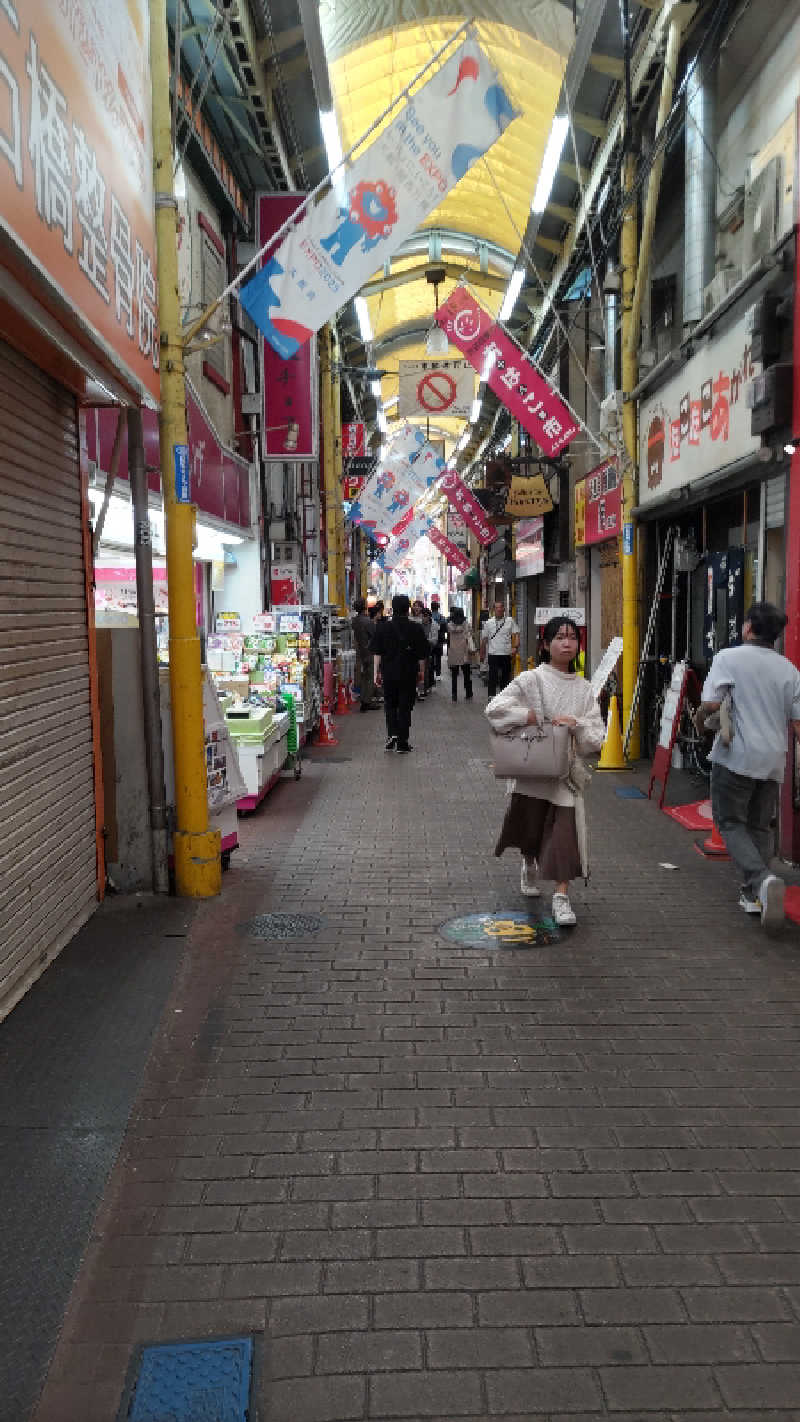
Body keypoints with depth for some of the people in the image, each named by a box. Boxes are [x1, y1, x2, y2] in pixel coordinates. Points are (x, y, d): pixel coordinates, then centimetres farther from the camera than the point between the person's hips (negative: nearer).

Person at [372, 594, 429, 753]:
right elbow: (422, 655, 0)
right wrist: (421, 672, 11)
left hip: (389, 673, 1)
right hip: (408, 674, -1)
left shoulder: (382, 628, -2)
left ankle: (392, 735, -1)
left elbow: (377, 653, 0)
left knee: (390, 704, 17)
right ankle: (402, 743, 6)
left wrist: (377, 672, 6)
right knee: (405, 707, 5)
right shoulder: (416, 629, -4)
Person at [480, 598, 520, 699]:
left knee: (505, 676, 8)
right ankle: (491, 695, -4)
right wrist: (482, 654, 11)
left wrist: (515, 647, -17)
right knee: (493, 675, -7)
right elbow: (484, 639, 11)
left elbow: (516, 634, -1)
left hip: (506, 654, 1)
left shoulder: (510, 621, 5)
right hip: (493, 654, -1)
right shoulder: (488, 622, 7)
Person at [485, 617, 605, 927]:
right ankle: (529, 866, 47)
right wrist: (536, 718, -17)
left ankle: (561, 896, -2)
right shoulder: (531, 680, -4)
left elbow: (596, 737, 3)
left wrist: (575, 723, -16)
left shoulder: (584, 689, 6)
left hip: (567, 769, 1)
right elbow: (495, 708, -15)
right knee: (530, 828, 15)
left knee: (566, 830, -10)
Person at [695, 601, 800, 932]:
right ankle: (753, 895, 15)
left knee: (731, 823, 3)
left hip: (736, 756, -5)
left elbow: (711, 702, -15)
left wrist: (699, 718, 7)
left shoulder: (729, 657, -6)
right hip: (773, 759, 5)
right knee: (759, 826, 16)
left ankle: (762, 879, -21)